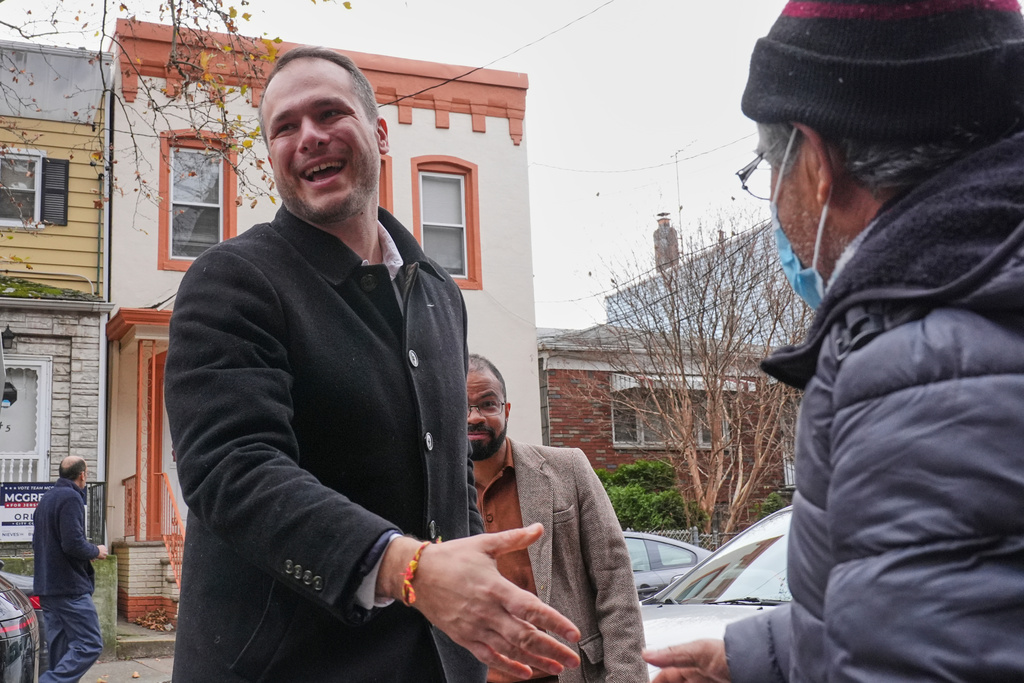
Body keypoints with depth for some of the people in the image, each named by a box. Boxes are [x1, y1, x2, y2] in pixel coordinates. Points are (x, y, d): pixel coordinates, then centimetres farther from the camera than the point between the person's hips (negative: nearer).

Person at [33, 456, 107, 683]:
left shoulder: (46, 498, 18)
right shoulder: (71, 498, -12)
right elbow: (73, 544, -21)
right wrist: (96, 551, -3)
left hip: (46, 587, 10)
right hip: (71, 587, -10)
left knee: (59, 649, 11)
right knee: (90, 645, -10)